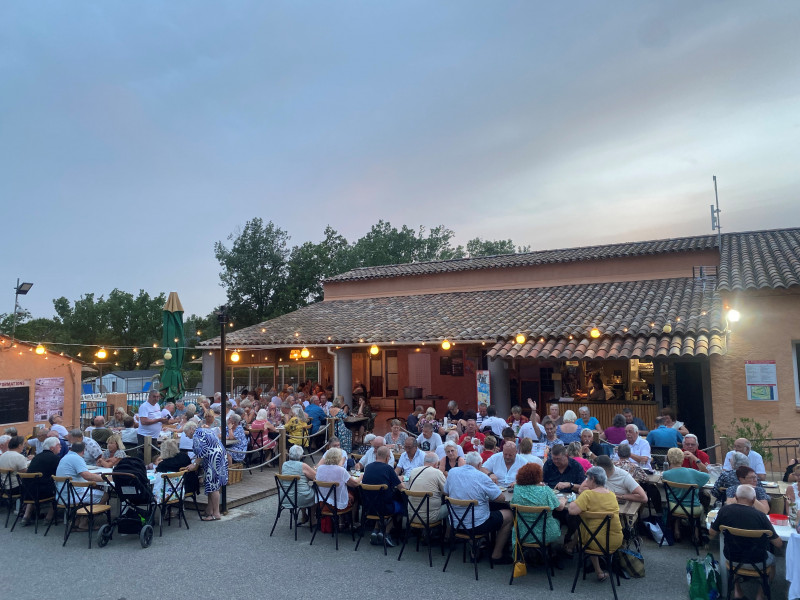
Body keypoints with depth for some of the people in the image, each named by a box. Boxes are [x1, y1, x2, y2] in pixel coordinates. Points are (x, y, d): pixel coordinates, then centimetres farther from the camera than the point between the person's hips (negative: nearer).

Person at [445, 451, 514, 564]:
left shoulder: (452, 472, -1)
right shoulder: (482, 477, -14)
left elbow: (446, 493, 13)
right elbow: (500, 498, -10)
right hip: (477, 524, -5)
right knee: (508, 515, 14)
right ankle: (497, 555, 20)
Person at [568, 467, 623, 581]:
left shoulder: (588, 494, -15)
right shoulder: (612, 495, 3)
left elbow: (572, 511, -25)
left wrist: (572, 503, -5)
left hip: (596, 542, -5)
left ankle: (599, 572, 25)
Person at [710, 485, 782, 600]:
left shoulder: (725, 510, -14)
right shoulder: (760, 515, -19)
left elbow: (712, 534, -2)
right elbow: (778, 544, -11)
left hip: (732, 559, 1)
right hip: (757, 562, -1)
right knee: (772, 558, 32)